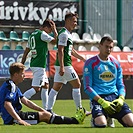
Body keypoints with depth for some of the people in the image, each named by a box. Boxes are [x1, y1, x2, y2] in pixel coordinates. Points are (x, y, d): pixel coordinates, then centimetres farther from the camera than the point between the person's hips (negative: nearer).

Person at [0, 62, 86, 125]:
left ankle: (74, 120, 10)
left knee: (45, 114, 10)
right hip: (12, 118, -11)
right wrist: (19, 120, -33)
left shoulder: (13, 86, 18)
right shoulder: (11, 86, -16)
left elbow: (26, 101, 18)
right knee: (45, 115, -7)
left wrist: (41, 110, 10)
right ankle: (75, 121, -1)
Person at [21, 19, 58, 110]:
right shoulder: (42, 34, -12)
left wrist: (22, 64, 20)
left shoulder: (33, 34, 15)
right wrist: (55, 30, 3)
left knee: (46, 85, 17)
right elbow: (55, 41, -8)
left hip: (34, 64, 10)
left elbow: (26, 51, 17)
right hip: (39, 66, -10)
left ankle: (45, 109, 19)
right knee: (36, 88, -12)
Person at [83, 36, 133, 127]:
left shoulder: (116, 63, 17)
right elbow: (87, 87, -4)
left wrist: (121, 99, -5)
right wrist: (102, 102, -16)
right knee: (101, 124, -33)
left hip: (115, 97, 4)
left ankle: (111, 116, 12)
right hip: (98, 98, -4)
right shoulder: (90, 63, 2)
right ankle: (95, 119, 6)